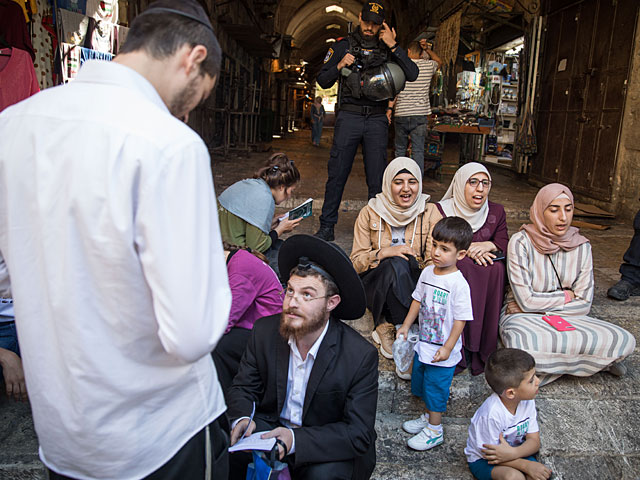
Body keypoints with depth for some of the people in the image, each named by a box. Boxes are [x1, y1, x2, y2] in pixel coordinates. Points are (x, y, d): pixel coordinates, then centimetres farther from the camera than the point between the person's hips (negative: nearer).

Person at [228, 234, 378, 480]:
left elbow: (359, 434, -20)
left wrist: (296, 439, -34)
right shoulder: (265, 331, -10)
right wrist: (242, 418, -23)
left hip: (325, 443, -2)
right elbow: (243, 387, 2)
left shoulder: (361, 356, -22)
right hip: (269, 426, 3)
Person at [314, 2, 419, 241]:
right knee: (337, 174, -2)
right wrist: (340, 66, -8)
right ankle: (327, 226, 7)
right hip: (349, 116, -1)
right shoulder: (342, 46, 10)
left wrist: (393, 46, -7)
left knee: (377, 178, 2)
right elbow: (322, 81, 10)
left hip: (377, 120, 1)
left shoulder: (389, 49, 11)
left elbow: (412, 75, -1)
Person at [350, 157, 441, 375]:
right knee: (397, 264, -32)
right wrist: (383, 253, -22)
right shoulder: (370, 213, 0)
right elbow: (356, 261, -3)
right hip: (376, 286, 0)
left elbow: (435, 260, -7)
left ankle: (386, 326, -17)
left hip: (415, 284, 1)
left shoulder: (430, 213, 0)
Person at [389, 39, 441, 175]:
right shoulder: (429, 65, 5)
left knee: (400, 149, 13)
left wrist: (389, 108, -6)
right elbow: (439, 61, 29)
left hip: (401, 114, 0)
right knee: (418, 151, -1)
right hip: (420, 114, 0)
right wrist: (427, 49, 20)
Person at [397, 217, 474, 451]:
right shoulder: (427, 272, -2)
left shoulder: (458, 284, -23)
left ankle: (434, 430, 28)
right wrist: (406, 326, 11)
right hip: (424, 344, 7)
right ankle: (428, 417, 45)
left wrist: (448, 348, -19)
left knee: (436, 387, 8)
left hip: (443, 351, -7)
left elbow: (460, 319, -20)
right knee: (421, 381, 22)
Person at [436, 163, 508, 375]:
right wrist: (467, 250, -21)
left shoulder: (496, 212, 6)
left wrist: (488, 245, -17)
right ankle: (461, 346, -29)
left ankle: (485, 346, -21)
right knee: (464, 265, -34)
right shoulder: (441, 210, -5)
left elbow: (505, 243, 5)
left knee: (497, 268, -28)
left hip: (487, 277, 3)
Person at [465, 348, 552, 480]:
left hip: (516, 450, 5)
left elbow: (534, 441, -10)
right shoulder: (492, 414, -34)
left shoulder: (527, 401, -14)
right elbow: (489, 454, -22)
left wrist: (512, 453, -31)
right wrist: (526, 465, -26)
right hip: (483, 460, -5)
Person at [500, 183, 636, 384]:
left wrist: (545, 307, -12)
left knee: (625, 341, -21)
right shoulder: (521, 242, -14)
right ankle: (597, 358, -10)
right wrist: (566, 296, -4)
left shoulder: (581, 246, -1)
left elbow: (583, 304, -2)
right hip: (523, 317, -2)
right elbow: (526, 301, -16)